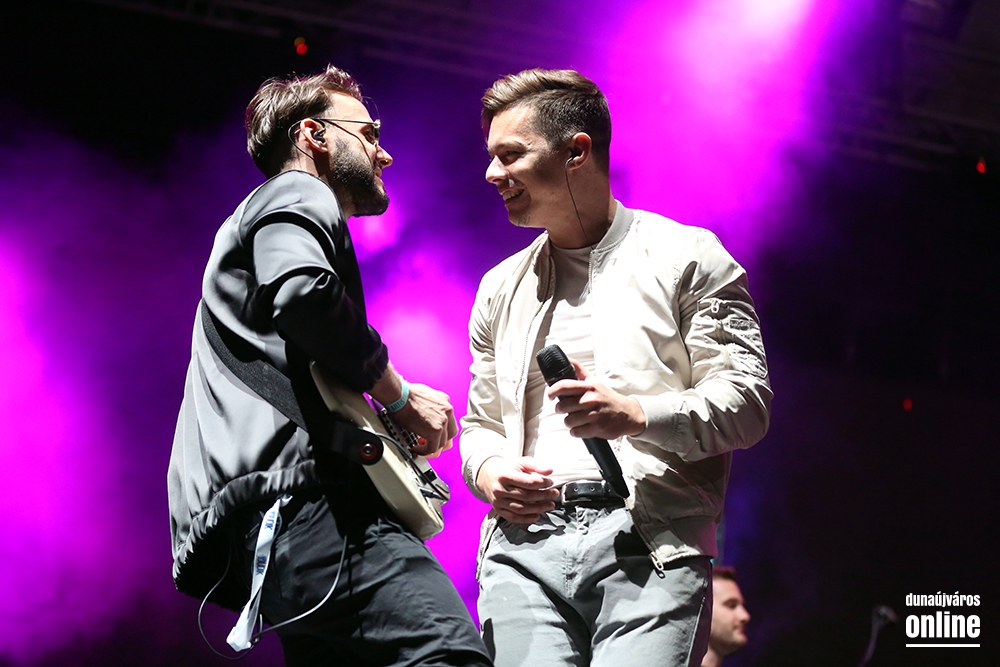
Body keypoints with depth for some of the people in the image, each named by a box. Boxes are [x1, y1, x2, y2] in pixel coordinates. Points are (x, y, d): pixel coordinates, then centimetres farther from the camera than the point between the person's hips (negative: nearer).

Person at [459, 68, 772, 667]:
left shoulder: (686, 256, 9)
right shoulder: (501, 288, 24)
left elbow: (746, 403, 1)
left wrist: (638, 415, -16)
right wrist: (487, 472, 4)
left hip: (651, 548, -3)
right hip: (525, 544, 4)